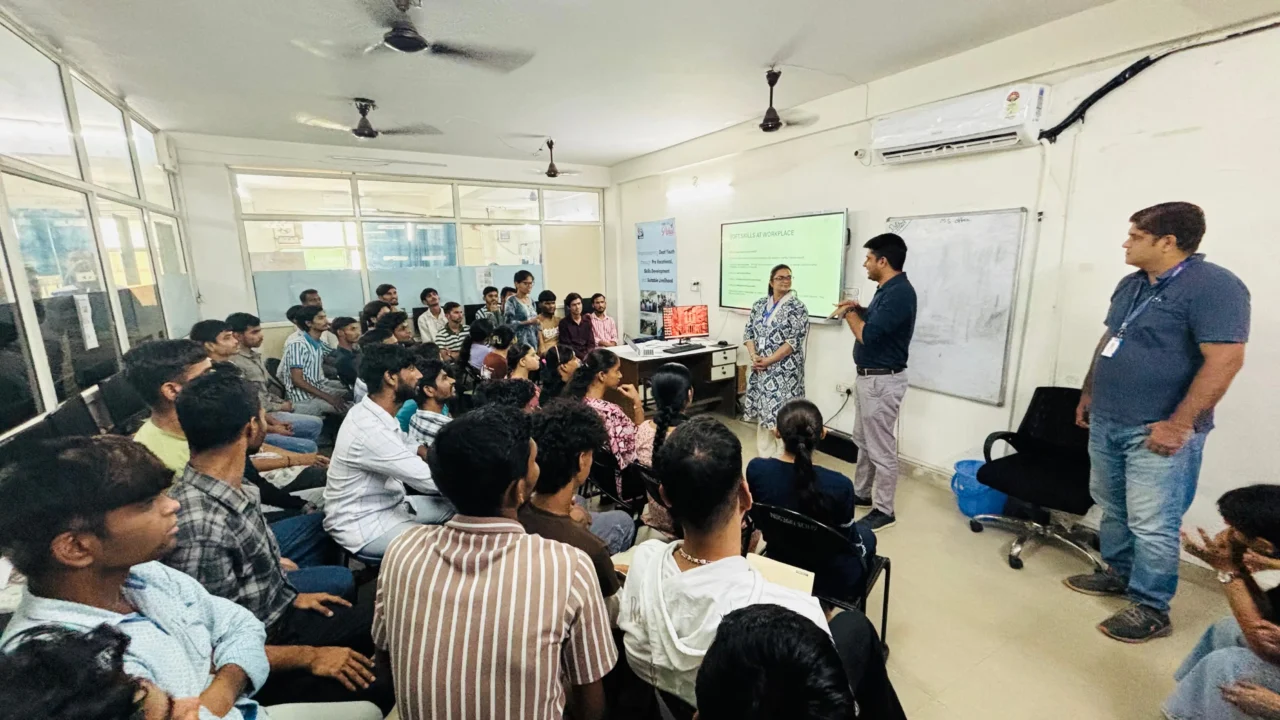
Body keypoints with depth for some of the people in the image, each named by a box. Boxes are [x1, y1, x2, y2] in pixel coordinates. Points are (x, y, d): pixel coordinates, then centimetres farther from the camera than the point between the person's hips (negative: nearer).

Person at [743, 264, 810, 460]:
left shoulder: (797, 308, -6)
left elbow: (794, 341, -13)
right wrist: (755, 357, -8)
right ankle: (763, 456, 24)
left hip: (785, 370, -5)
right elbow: (748, 333, 8)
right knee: (762, 410, 11)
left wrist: (768, 360, -17)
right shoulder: (759, 305, 9)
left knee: (782, 414, -5)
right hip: (760, 368, 5)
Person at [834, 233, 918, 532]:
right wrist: (858, 310, 5)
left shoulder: (900, 292, -21)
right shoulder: (886, 289, 11)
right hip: (868, 376, 11)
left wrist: (849, 314, -10)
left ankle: (884, 510, 15)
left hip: (882, 380, -11)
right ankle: (862, 493, 36)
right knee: (863, 439, 21)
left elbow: (869, 335, -26)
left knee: (881, 448, 1)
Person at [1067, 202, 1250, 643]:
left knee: (1151, 524, 1)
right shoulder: (1131, 284, 11)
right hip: (1106, 423, 8)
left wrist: (1179, 424, -20)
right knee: (1111, 508, 18)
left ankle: (1151, 608, 16)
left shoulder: (1213, 286, -14)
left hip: (1156, 431, -8)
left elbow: (1225, 360, -19)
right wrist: (1088, 393, 19)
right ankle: (1119, 573, 35)